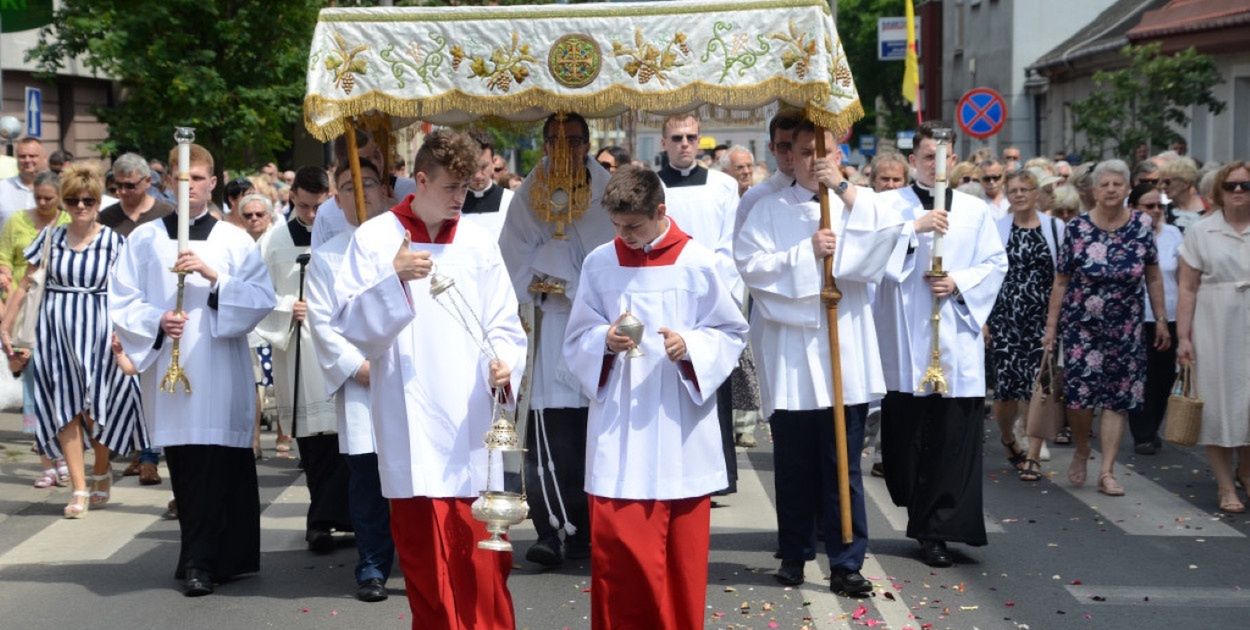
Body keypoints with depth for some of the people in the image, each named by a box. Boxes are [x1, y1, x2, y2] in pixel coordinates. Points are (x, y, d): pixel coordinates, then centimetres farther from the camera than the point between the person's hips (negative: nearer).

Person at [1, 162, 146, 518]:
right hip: (55, 329, 2)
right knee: (65, 408, 0)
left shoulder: (112, 241, -2)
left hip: (96, 331, -2)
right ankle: (79, 489, 4)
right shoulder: (50, 237, 4)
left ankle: (101, 472, 29)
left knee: (95, 407, 2)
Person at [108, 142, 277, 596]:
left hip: (220, 372, -1)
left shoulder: (235, 241, 6)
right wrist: (157, 320, -13)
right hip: (168, 368, 1)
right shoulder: (144, 239, 8)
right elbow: (120, 303, 5)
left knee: (215, 467, -7)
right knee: (184, 467, 4)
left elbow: (263, 299, -3)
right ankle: (206, 556, 15)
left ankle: (199, 561, -1)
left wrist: (215, 276, -16)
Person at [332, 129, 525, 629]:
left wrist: (505, 361, -10)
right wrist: (394, 279, -21)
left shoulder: (478, 243, 9)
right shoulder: (375, 239, 1)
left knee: (485, 565, 2)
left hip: (474, 425, 2)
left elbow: (505, 325, 11)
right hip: (414, 430, -2)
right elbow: (350, 325, -6)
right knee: (425, 564, 3)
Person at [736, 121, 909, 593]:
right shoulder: (769, 210, 7)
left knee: (843, 466, 1)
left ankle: (846, 562, 5)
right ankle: (794, 554, 21)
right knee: (794, 465, 8)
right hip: (788, 355, 0)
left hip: (844, 353, 0)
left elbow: (890, 230, -10)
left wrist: (844, 188, -16)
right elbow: (750, 264, -5)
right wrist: (807, 252, -12)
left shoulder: (857, 205, 9)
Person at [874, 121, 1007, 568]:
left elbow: (996, 263, 9)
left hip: (957, 337, 1)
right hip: (905, 338, -1)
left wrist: (960, 283, -7)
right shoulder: (888, 205, 7)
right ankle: (927, 520, 20)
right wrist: (914, 227, -20)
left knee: (954, 437, -4)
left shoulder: (976, 210, 13)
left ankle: (936, 530, 2)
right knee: (905, 433, 3)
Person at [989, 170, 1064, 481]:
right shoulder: (997, 228, 6)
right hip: (1005, 316, 0)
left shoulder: (1054, 228, 5)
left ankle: (1032, 456, 3)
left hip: (1042, 316, 0)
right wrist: (983, 316, 1)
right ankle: (1007, 436, 27)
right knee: (1007, 384, -4)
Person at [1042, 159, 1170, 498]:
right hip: (1081, 326, -2)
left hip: (1124, 328, 2)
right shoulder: (1077, 229, -6)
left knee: (1117, 400, 2)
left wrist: (1161, 320, 5)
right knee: (1079, 395, -8)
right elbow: (1061, 282, -1)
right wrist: (1051, 326, -2)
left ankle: (1107, 472, 9)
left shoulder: (1141, 226, -1)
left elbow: (1153, 277, 7)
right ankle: (1081, 450, 21)